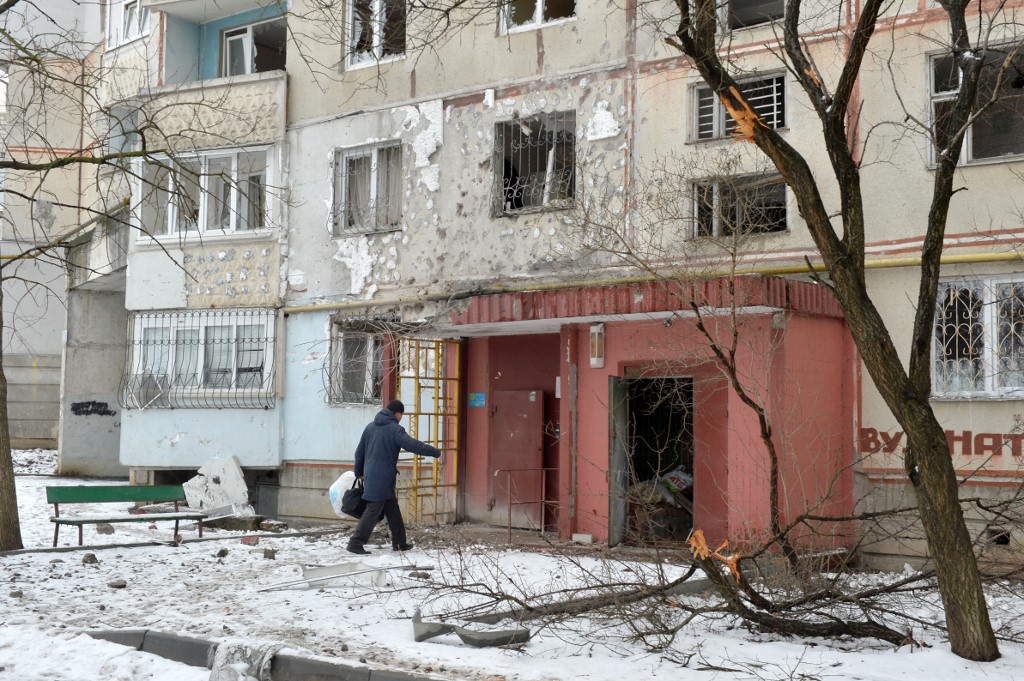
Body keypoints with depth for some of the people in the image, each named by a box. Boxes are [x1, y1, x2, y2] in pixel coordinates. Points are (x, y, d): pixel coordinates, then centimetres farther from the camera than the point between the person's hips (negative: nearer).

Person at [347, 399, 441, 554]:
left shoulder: (371, 427, 13)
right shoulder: (395, 429, -10)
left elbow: (359, 451, 18)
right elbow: (413, 445, -20)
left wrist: (359, 472, 29)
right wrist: (435, 452, -13)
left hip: (370, 476, 9)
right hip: (383, 477, -8)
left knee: (393, 510, 15)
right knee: (373, 510, -6)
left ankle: (399, 542, 19)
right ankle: (355, 543, -9)